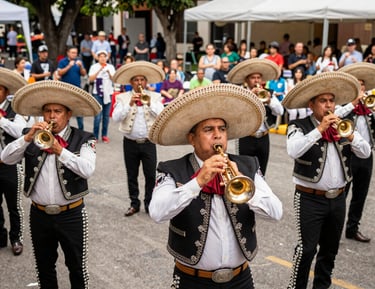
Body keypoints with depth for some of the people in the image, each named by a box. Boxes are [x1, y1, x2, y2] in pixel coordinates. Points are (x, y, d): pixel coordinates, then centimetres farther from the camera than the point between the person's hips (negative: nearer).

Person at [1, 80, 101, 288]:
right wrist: (28, 137, -18)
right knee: (44, 267, 21)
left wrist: (60, 150, -26)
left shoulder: (83, 140, -9)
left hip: (71, 215, -3)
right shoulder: (33, 138, 2)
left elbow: (88, 170, -23)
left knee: (77, 267, 12)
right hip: (39, 214, 4)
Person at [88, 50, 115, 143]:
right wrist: (99, 70, -15)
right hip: (97, 93, -2)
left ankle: (104, 135, 11)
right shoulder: (94, 67, 3)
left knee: (106, 115, 4)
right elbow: (91, 79, -7)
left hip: (108, 93, 3)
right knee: (98, 116, -9)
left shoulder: (111, 67, 9)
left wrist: (109, 72, -14)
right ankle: (95, 136, -2)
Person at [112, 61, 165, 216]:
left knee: (151, 175, 2)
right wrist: (129, 104, -22)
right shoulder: (122, 97, 2)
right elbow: (115, 117, -11)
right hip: (130, 143, 1)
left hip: (148, 143, 0)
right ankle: (134, 204, 24)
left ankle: (149, 203, 18)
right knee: (132, 176, 10)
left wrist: (149, 103, -22)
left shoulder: (155, 97, 4)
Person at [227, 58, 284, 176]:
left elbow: (280, 112, -3)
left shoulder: (268, 94, 8)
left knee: (261, 173, 12)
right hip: (246, 139, -3)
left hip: (263, 138, 4)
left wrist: (269, 99, -17)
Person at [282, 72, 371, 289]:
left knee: (330, 249, 17)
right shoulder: (299, 126, -8)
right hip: (310, 198, -6)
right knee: (307, 248, -8)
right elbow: (293, 151, -27)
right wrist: (319, 129, -25)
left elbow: (365, 152, 1)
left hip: (338, 198, 6)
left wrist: (349, 134, -16)